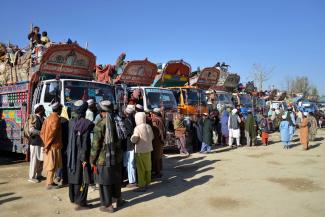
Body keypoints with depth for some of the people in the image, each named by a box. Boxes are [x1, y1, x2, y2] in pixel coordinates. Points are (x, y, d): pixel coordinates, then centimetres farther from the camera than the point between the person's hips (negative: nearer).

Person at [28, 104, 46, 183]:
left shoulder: (42, 118, 12)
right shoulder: (35, 118, -15)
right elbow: (32, 130, -24)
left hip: (41, 142, 9)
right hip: (35, 142, -9)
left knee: (41, 159, 16)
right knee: (34, 160, 0)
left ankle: (39, 175, 28)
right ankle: (32, 177, 10)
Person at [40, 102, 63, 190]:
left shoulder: (48, 118, 11)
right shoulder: (56, 119, -15)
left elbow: (42, 132, 12)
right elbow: (52, 133, -21)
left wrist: (46, 143, 14)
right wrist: (47, 145, -15)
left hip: (49, 145, 9)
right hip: (54, 145, -9)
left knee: (49, 164, 15)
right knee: (52, 165, -1)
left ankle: (50, 181, 24)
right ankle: (49, 184, 4)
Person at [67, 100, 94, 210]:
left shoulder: (71, 122, 4)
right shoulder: (87, 123, -16)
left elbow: (69, 139, 6)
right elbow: (85, 142, -18)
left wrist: (69, 152, 12)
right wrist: (84, 158, -17)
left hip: (71, 155, 7)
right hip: (81, 155, -7)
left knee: (73, 175, 17)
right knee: (83, 178, 1)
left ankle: (73, 198, 32)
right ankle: (80, 203, 4)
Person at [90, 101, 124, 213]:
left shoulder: (100, 124, -14)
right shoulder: (116, 122, 3)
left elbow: (96, 144, -14)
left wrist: (92, 160, -6)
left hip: (103, 158, -6)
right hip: (116, 157, 6)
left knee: (104, 183, 7)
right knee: (116, 179, 20)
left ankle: (107, 205, 15)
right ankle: (119, 200, 33)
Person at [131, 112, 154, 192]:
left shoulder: (137, 128, -17)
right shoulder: (149, 126, 0)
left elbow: (134, 140, -16)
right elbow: (152, 137, 9)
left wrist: (132, 137, 3)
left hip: (140, 151, -6)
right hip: (148, 149, 6)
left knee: (141, 169, 3)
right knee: (147, 167, 16)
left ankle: (142, 186, 7)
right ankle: (147, 183, 28)